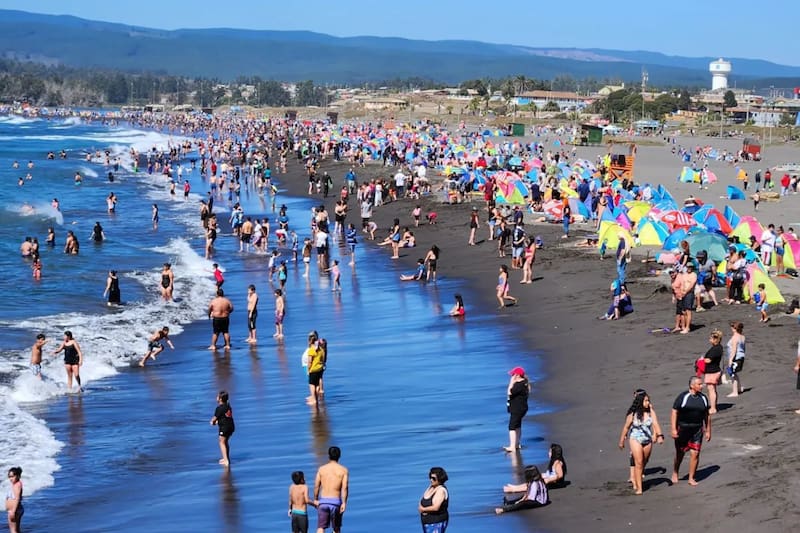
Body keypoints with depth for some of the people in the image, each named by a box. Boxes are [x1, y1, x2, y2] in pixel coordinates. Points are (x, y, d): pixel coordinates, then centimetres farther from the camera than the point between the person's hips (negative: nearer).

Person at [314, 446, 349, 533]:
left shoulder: (321, 469, 6)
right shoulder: (343, 470, 1)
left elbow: (316, 486, 5)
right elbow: (345, 487, -9)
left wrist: (315, 499, 17)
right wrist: (344, 503, -11)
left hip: (323, 501, 1)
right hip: (335, 501, -1)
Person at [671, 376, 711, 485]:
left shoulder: (703, 398, 7)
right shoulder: (683, 397, -7)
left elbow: (707, 415, 15)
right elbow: (674, 412, -7)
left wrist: (708, 431, 14)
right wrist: (673, 429, -13)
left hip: (697, 430, 3)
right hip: (683, 428, -3)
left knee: (695, 454, -3)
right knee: (680, 453, 10)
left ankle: (691, 478, 9)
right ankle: (675, 474, 31)